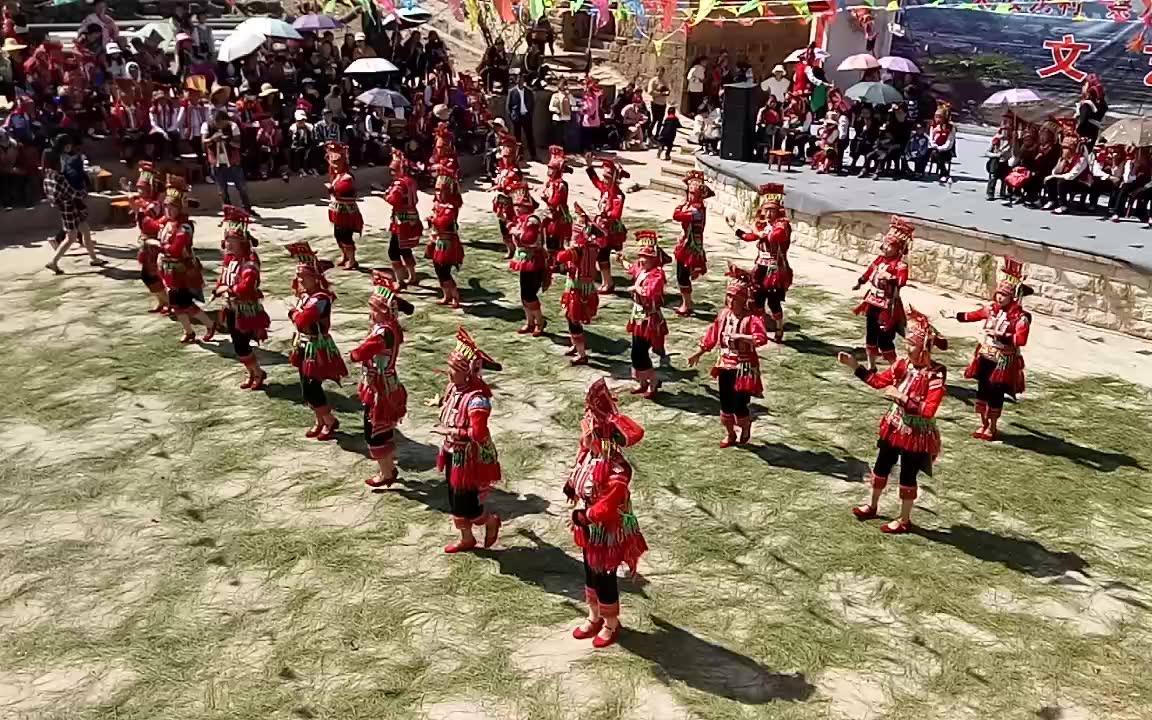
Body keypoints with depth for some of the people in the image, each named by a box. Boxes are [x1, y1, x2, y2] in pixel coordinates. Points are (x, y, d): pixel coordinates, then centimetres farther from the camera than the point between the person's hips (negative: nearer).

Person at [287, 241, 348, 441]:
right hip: (304, 346, 9)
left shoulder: (321, 299, -25)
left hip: (317, 348, -9)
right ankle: (320, 422, 30)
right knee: (309, 388, 15)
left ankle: (330, 421, 14)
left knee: (311, 389, -4)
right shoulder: (305, 295, 4)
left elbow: (301, 321, -31)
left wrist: (295, 313, -12)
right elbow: (299, 320, 14)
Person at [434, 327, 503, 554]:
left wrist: (450, 431, -26)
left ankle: (491, 520, 32)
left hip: (470, 457, -9)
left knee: (467, 503, 3)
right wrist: (442, 402, 4)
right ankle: (466, 538, 37)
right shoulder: (454, 386, -4)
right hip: (453, 452, 9)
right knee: (455, 499, 19)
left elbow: (478, 434, -33)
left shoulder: (477, 398, -30)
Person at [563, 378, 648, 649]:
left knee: (604, 578, 9)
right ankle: (594, 618, 44)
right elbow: (580, 473, 14)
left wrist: (584, 516, -26)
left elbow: (609, 505, -33)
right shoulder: (589, 453, -6)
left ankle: (611, 625, 32)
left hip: (607, 531, -8)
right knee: (590, 574, 23)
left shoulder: (617, 470, -33)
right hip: (590, 528, 9)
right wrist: (572, 484, -4)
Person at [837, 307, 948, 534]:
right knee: (881, 466, 20)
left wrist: (902, 397, -32)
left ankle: (904, 520, 26)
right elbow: (879, 380, 5)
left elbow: (928, 410, -29)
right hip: (894, 426, 7)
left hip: (917, 433, -7)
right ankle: (872, 506, 41)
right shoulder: (904, 364, -5)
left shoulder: (936, 374, -24)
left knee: (907, 475, 7)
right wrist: (854, 365, -3)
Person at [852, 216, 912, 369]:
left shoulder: (900, 265, -18)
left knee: (884, 340, -7)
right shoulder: (880, 259, 6)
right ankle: (871, 366, 31)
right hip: (872, 302, 8)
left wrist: (891, 279, -51)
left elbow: (902, 281, -34)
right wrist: (860, 282, 34)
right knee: (870, 335, 16)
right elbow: (870, 271, 23)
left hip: (887, 306, -8)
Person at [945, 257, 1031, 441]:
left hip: (1004, 362, -6)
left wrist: (1000, 335, -29)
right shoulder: (992, 309, 1)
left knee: (996, 394, 2)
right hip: (985, 357, 6)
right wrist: (954, 315, 21)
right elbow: (973, 315, 18)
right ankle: (983, 424, 26)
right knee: (982, 390, 11)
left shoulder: (1021, 317, -16)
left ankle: (992, 427, 18)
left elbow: (1021, 340, -26)